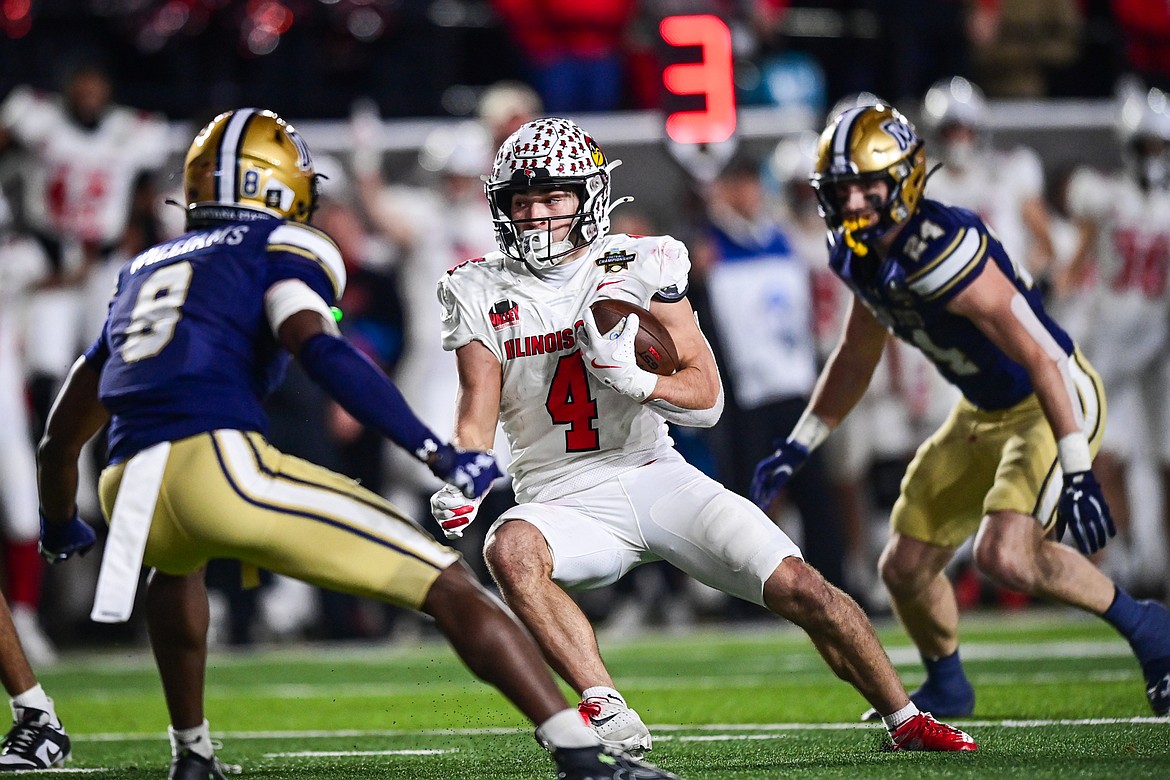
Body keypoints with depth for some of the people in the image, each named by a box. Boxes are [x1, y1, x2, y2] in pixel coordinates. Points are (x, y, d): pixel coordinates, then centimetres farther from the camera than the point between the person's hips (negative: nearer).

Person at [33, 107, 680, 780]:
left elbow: (61, 438, 36)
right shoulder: (282, 248, 13)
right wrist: (441, 455, -12)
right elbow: (317, 348, -10)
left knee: (175, 558, 43)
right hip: (221, 465, -6)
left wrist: (59, 529, 54)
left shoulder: (143, 270, 31)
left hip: (128, 490, 6)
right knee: (448, 585, -3)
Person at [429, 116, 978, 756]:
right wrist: (460, 489, -20)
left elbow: (707, 399, -2)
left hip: (653, 478, 0)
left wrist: (634, 380, -22)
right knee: (510, 549, -36)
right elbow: (478, 415, 0)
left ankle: (906, 722, 11)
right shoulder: (484, 293, 3)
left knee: (800, 590, -11)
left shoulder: (639, 269, 0)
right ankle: (608, 714, -33)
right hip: (562, 501, 0)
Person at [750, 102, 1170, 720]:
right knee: (905, 569, 10)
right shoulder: (859, 255, -4)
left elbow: (1038, 357, -30)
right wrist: (795, 450, 14)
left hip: (1055, 402, -9)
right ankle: (945, 688, 37)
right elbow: (856, 357, 15)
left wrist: (1077, 473, -31)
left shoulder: (940, 249, -31)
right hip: (985, 413, 9)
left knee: (1005, 554, -28)